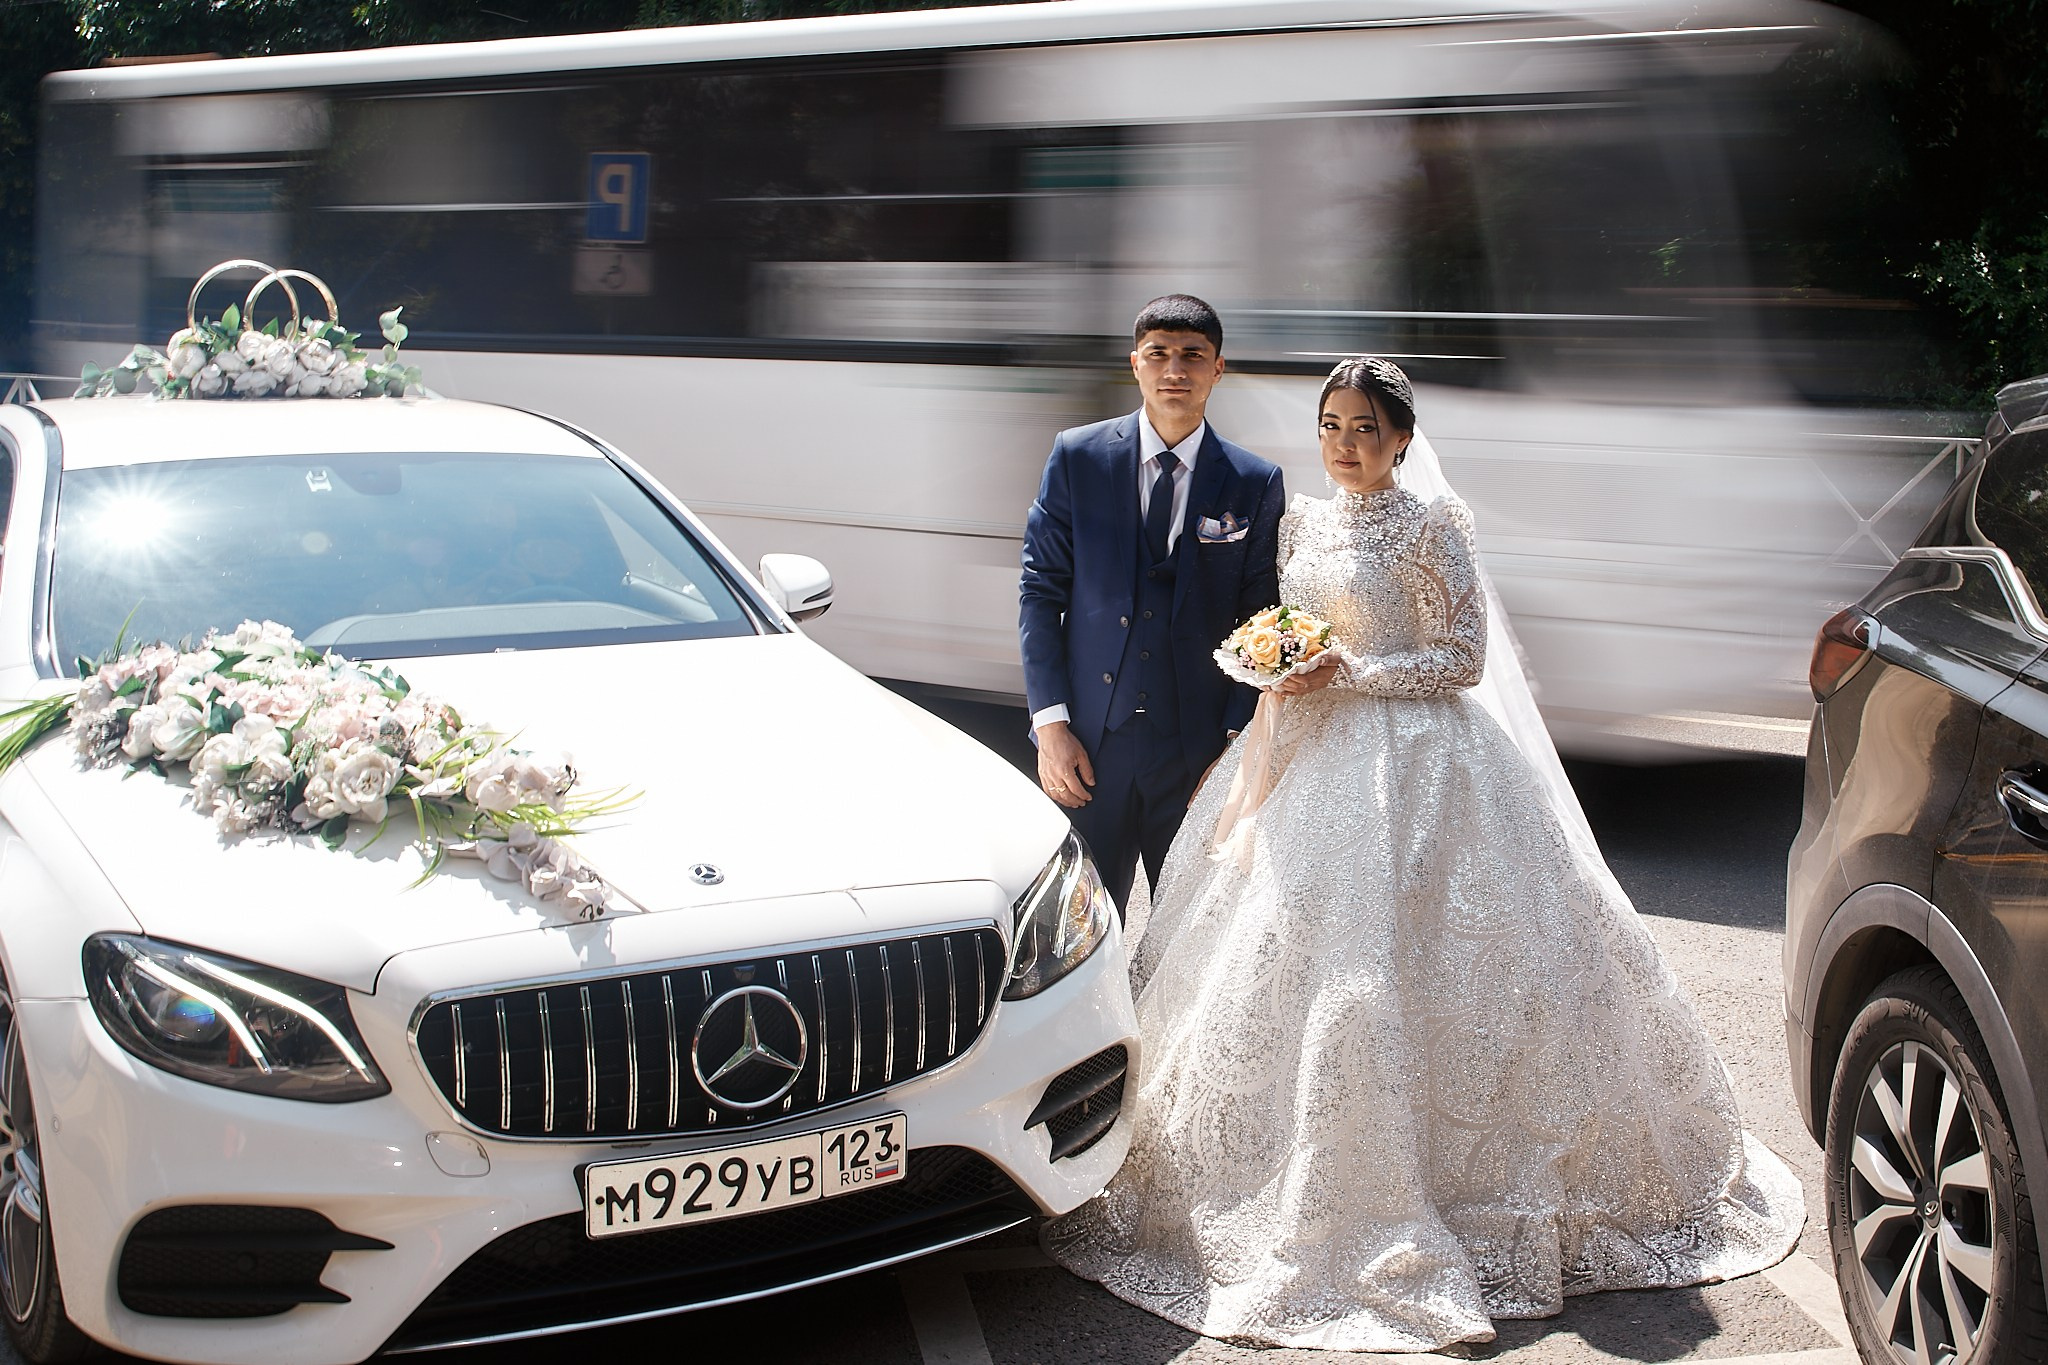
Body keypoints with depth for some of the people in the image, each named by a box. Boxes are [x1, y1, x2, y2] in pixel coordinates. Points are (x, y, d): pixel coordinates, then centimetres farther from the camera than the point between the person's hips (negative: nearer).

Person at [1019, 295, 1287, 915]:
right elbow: (1040, 589, 2)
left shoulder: (1255, 483, 1)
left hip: (1198, 748, 0)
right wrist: (1050, 722, -6)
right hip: (1087, 742, 0)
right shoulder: (1078, 456, 1)